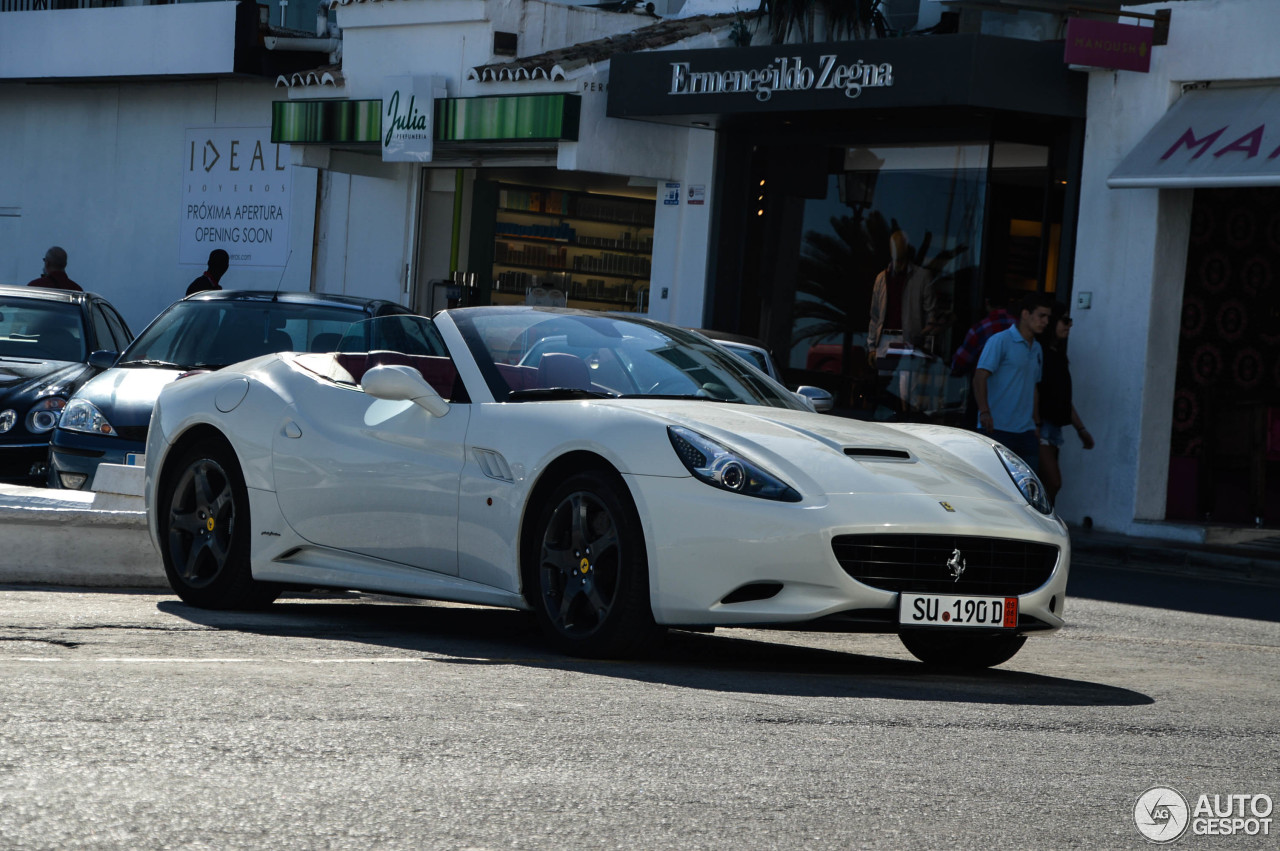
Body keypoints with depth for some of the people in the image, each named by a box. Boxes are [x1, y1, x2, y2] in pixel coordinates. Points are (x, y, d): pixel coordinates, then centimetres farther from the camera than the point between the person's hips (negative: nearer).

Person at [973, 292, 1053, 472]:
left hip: (1026, 431, 7)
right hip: (997, 429, -7)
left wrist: (1036, 424, 22)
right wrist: (984, 412, -24)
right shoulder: (1000, 341, -5)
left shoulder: (1036, 349, 18)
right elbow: (980, 377, -12)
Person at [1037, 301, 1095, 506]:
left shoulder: (1058, 356, 19)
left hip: (1053, 427, 9)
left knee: (1046, 484, 6)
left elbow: (1065, 399, 26)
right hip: (1039, 427, -9)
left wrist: (1081, 429, 26)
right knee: (1053, 482, -16)